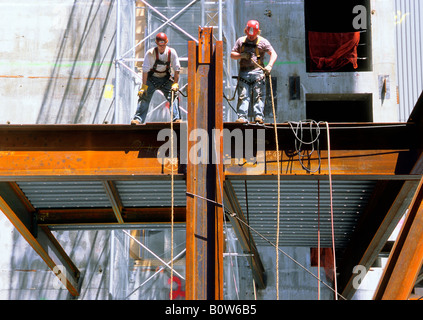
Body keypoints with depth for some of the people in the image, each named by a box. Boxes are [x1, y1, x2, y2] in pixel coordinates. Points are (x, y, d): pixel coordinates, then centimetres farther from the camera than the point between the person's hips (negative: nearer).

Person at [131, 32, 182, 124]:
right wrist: (144, 85, -24)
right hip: (152, 78, -1)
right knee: (144, 97, -13)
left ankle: (176, 119, -12)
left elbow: (176, 69, -8)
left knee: (173, 96, -14)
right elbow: (145, 70, -19)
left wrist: (175, 83, -17)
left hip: (165, 79, 1)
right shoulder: (150, 53, -19)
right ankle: (138, 119, -13)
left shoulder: (171, 52, -14)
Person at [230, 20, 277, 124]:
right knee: (243, 96, -4)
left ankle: (259, 116, -7)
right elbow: (232, 55, 16)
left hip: (257, 71, -2)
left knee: (259, 96, -6)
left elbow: (273, 54, 0)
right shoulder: (241, 41, 15)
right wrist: (241, 55, -5)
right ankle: (242, 116, -5)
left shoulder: (262, 41, 6)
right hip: (244, 72, 2)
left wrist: (269, 66, -16)